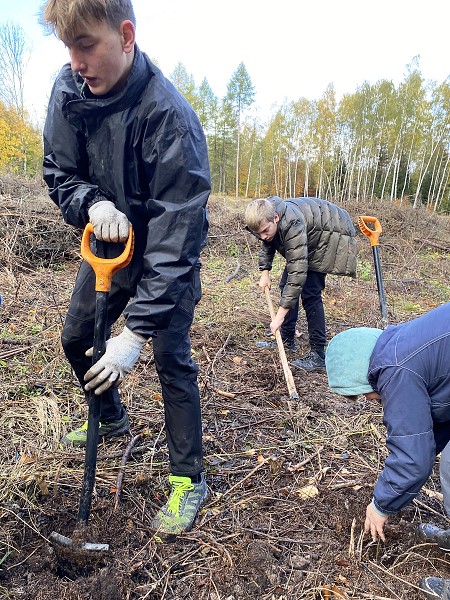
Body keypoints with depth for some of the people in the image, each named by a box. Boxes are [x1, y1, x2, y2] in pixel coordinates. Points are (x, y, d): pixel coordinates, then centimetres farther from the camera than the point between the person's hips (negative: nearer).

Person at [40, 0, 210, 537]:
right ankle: (113, 419, 42)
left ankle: (188, 479, 11)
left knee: (172, 360, -9)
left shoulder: (169, 119, -31)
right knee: (75, 339, 14)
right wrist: (93, 203, -25)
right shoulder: (69, 89, -12)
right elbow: (59, 173, -1)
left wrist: (134, 335, -34)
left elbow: (173, 244, -33)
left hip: (166, 255, -6)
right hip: (109, 239, 7)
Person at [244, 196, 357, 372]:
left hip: (332, 235, -9)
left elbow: (298, 272, -44)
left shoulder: (292, 225, -41)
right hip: (311, 236, 9)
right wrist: (265, 272, -4)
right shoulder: (266, 220, -15)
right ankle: (286, 340, 17)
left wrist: (280, 314, -44)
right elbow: (267, 246, 9)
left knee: (310, 291, -19)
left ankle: (318, 354, -14)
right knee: (286, 283, 7)